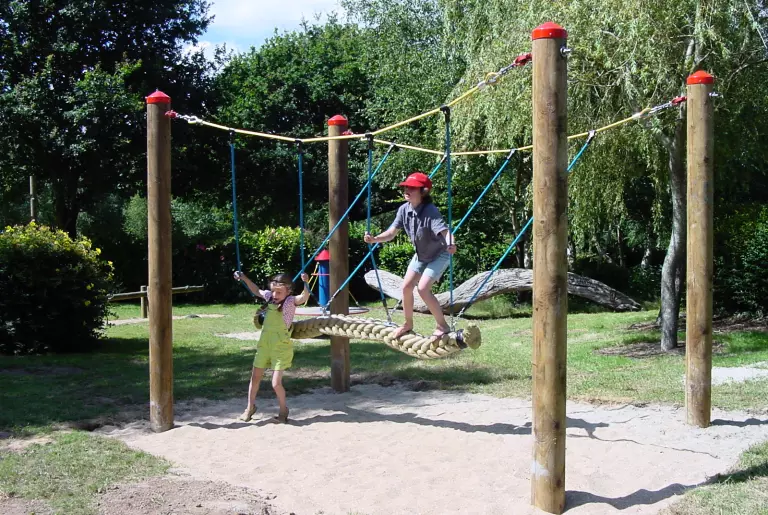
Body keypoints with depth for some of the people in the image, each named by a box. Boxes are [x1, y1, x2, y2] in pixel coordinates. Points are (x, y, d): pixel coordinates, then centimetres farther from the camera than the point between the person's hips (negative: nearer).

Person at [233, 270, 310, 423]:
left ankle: (283, 409, 19)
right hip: (264, 344, 6)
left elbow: (304, 297, -34)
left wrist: (305, 283, -52)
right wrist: (244, 278, 16)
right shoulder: (270, 297, 2)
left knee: (276, 383, -7)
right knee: (255, 377, 15)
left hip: (281, 348, -6)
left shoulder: (291, 301, -14)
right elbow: (257, 291, 22)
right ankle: (250, 407, 34)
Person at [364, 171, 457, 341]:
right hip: (420, 255, 7)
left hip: (439, 254, -7)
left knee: (423, 288, -19)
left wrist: (451, 245, -68)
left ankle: (443, 326, -2)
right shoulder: (404, 209, -14)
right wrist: (374, 239, -32)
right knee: (406, 286, 4)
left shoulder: (430, 211, -33)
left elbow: (445, 231, -46)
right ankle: (408, 324, 26)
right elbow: (391, 233, -13)